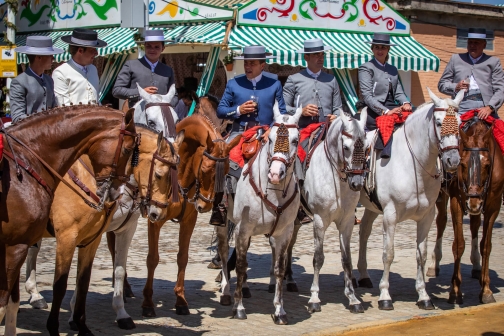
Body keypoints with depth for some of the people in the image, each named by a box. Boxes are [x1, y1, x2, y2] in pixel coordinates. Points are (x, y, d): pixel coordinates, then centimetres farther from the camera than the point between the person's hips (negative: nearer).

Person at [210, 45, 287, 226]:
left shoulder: (274, 85, 10)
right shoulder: (233, 84, 10)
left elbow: (282, 113, 10)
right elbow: (220, 110, 11)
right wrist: (238, 110, -8)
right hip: (239, 133, 0)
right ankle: (218, 207, -10)